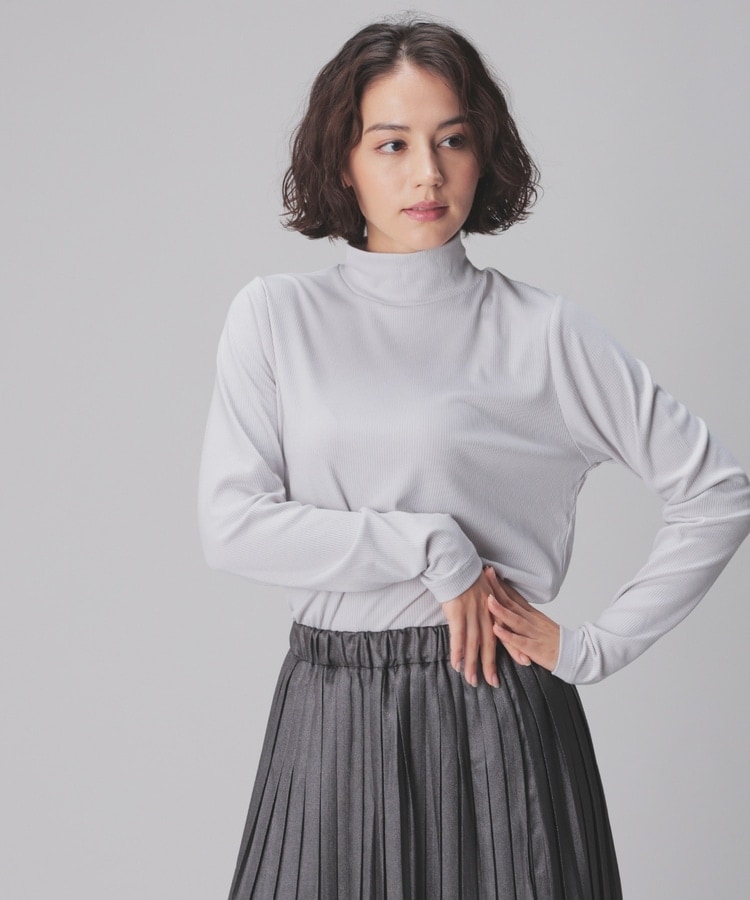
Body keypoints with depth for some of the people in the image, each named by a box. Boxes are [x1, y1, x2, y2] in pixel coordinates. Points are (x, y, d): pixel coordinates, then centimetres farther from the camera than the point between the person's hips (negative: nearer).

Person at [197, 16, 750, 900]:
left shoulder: (543, 332, -1)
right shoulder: (274, 316, 3)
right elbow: (230, 525, -7)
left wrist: (596, 646, -2)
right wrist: (430, 546, -13)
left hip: (493, 713, -1)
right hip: (329, 721, 1)